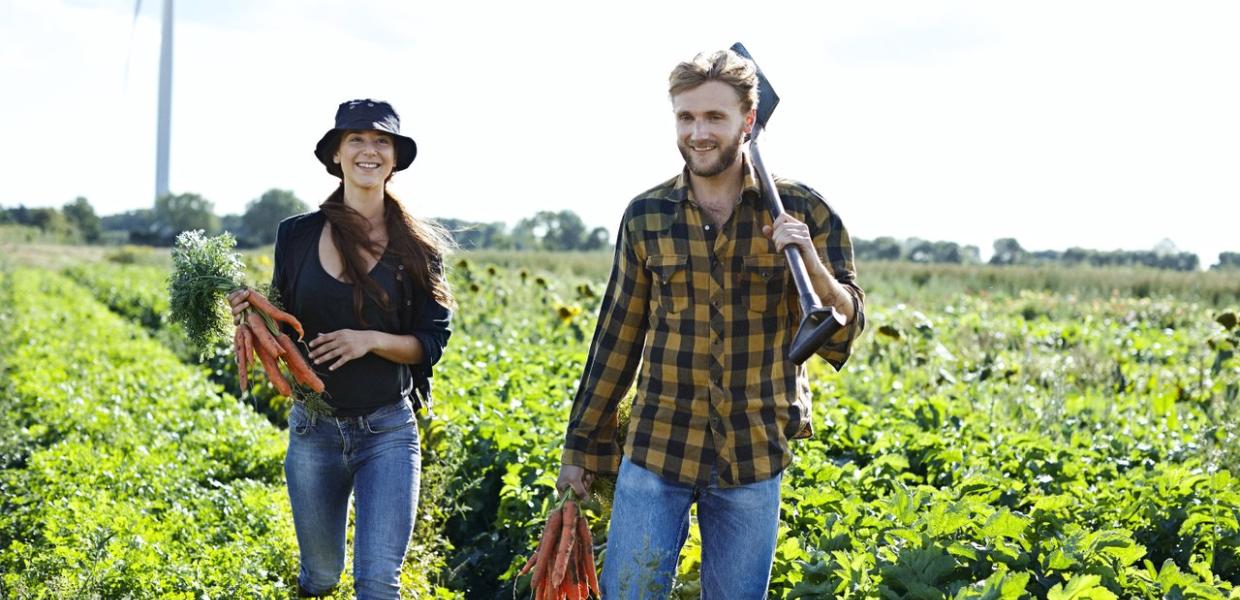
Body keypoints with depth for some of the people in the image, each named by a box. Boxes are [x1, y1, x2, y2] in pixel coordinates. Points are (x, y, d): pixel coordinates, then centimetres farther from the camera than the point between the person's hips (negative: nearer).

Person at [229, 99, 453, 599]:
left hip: (388, 431, -2)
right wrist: (251, 316, -12)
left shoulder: (417, 246, -3)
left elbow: (432, 342, -2)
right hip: (313, 428, 2)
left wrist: (372, 340, -19)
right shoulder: (297, 234, 1)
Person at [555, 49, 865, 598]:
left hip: (754, 458, -1)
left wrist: (811, 265, -23)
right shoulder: (646, 216, 1)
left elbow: (843, 335, -4)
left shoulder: (802, 212, -3)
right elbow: (617, 337, 9)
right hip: (656, 449, 1)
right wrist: (581, 445, 11)